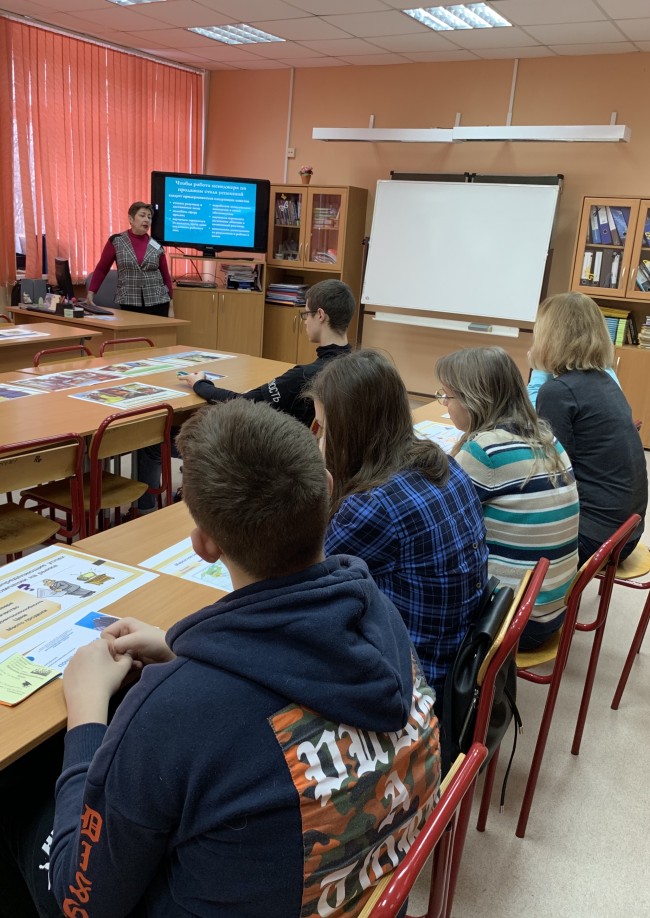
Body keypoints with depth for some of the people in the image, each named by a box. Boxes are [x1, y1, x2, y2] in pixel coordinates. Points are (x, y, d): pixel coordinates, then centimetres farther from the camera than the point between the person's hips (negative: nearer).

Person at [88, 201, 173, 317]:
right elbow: (101, 269, 7)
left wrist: (171, 308, 6)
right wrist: (90, 294, 1)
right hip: (128, 304, -1)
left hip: (157, 304, 1)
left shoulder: (157, 247, 5)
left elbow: (166, 277, 9)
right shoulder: (116, 242, 1)